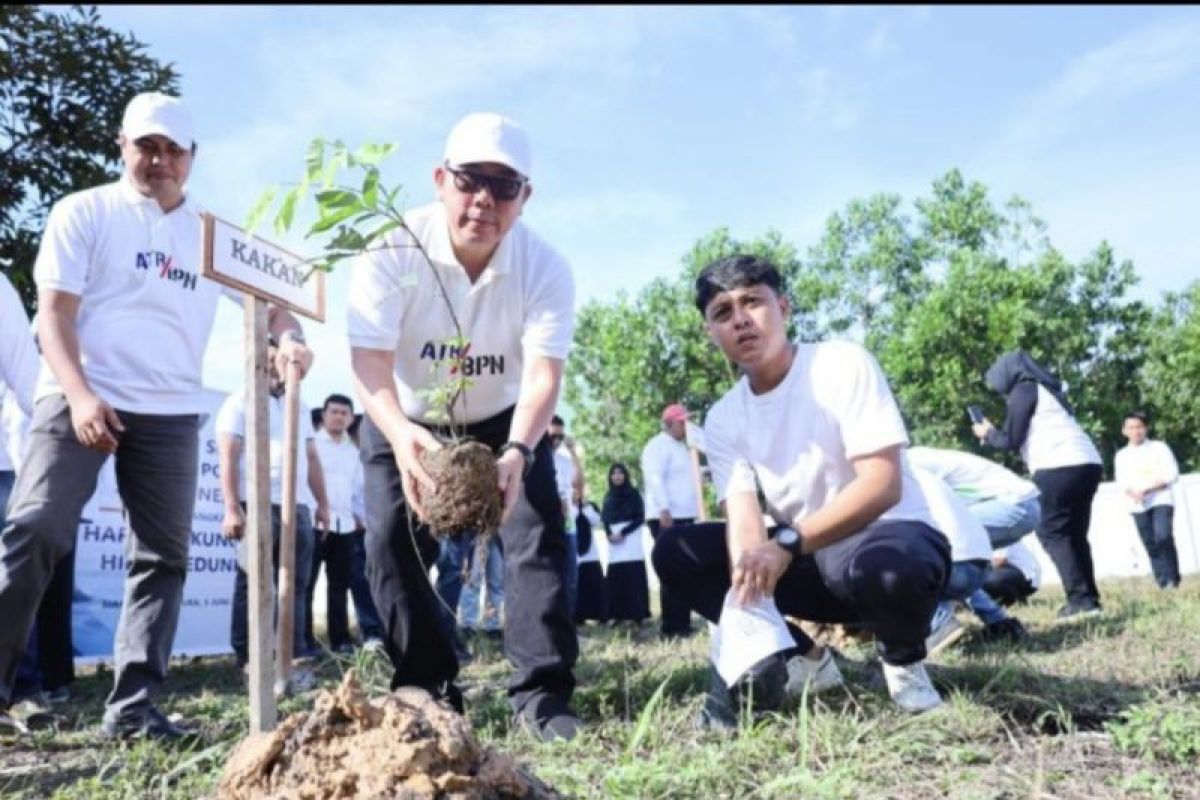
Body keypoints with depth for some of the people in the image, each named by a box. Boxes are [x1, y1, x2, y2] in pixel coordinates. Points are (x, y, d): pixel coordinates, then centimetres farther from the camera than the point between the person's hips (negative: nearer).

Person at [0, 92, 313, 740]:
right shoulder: (84, 212, 5)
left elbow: (267, 298, 11)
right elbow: (53, 312, -3)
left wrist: (290, 340, -13)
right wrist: (80, 396, -18)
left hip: (171, 412, 4)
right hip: (80, 399, -3)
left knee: (163, 555, 2)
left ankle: (132, 706, 8)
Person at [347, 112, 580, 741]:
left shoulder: (545, 267, -25)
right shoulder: (393, 249, -27)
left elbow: (543, 372, -34)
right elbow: (369, 362, -34)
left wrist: (517, 451, -55)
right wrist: (401, 436, -56)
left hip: (504, 419, 0)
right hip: (404, 421, 0)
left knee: (538, 533, -12)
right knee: (391, 541, -7)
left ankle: (541, 693, -4)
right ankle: (427, 690, 8)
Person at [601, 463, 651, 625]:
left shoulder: (634, 494, 2)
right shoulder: (608, 497, 15)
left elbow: (640, 518, -4)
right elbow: (605, 519, 10)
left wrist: (623, 532, -14)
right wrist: (609, 534, -9)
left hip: (631, 540, -4)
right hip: (613, 542, 4)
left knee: (633, 577, -10)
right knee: (615, 578, -2)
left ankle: (635, 613, -9)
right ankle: (618, 614, 0)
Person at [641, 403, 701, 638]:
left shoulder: (680, 446, 22)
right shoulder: (658, 445, -8)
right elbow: (655, 479, -19)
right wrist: (664, 510, -27)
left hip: (684, 518, 10)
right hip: (667, 518, -10)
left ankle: (683, 624, 14)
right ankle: (670, 627, -7)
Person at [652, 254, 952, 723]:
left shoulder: (844, 364, -14)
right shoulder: (723, 420, 0)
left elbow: (883, 485, -23)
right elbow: (743, 514, -12)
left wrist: (788, 544, -33)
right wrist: (749, 587, -33)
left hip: (890, 536, -5)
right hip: (806, 558, 5)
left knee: (886, 567, -41)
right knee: (675, 551, -9)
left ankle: (904, 660, -4)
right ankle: (805, 661, 0)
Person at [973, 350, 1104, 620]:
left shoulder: (1022, 390, 1)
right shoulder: (1044, 389, 26)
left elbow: (1011, 440, -1)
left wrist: (988, 432, 17)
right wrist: (997, 432, 28)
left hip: (1061, 467, -9)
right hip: (1088, 464, 9)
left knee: (1052, 533, -3)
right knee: (1075, 534, 12)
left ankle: (1081, 599, -9)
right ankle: (1090, 598, 8)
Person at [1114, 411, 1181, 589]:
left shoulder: (1159, 447, 4)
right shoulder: (1121, 455, 11)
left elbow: (1172, 474, -4)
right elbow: (1121, 482, 4)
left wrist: (1147, 488, -15)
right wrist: (1132, 493, -19)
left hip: (1161, 500, -3)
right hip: (1138, 506, 3)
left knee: (1163, 537, -21)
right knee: (1151, 545, 1)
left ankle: (1172, 579, -9)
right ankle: (1163, 582, 6)